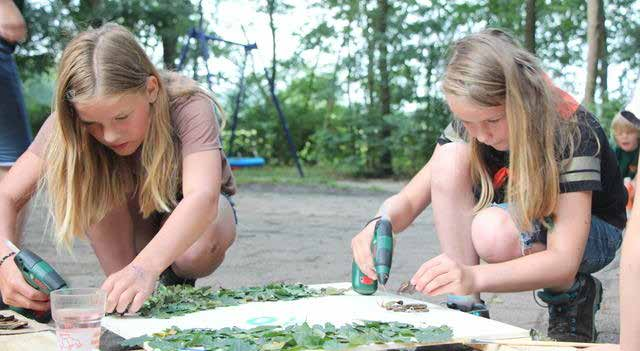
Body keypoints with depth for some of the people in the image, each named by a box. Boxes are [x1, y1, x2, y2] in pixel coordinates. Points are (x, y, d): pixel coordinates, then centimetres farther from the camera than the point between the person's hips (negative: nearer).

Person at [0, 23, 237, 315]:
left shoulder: (190, 107, -34)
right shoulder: (69, 124, -26)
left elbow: (203, 197, -49)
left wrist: (146, 267, -66)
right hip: (129, 221, 2)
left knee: (207, 236, -38)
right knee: (87, 176, -30)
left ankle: (178, 281, -3)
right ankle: (123, 293, -15)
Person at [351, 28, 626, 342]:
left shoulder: (572, 131, -31)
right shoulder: (470, 121, -17)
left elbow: (563, 260, -38)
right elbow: (408, 200, -15)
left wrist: (475, 277, -55)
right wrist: (381, 224, -41)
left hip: (589, 231, -5)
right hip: (518, 218, 5)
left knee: (494, 231, -38)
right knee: (451, 159, -25)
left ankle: (574, 293, -8)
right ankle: (466, 306, -21)